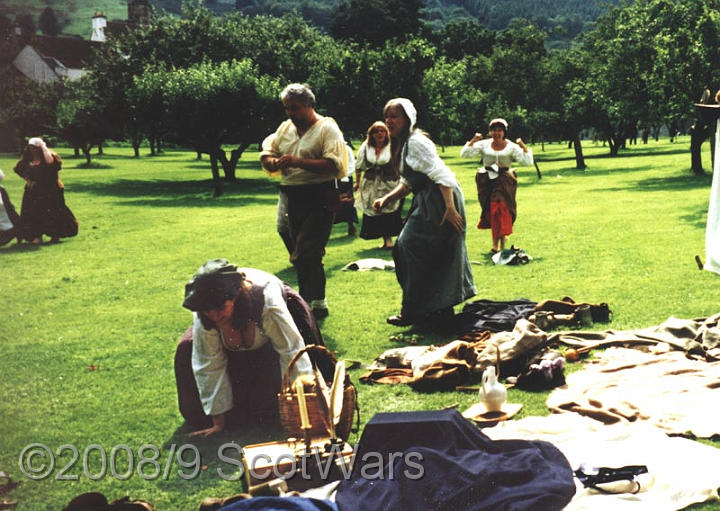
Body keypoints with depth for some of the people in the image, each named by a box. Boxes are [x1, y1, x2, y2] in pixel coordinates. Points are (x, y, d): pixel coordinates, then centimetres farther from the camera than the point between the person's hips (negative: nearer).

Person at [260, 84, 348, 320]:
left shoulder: (327, 128, -6)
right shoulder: (285, 128, 15)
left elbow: (334, 165, -19)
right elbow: (266, 154, 15)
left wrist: (298, 162, -25)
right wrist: (274, 162, -9)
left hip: (318, 200, -7)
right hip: (292, 198, 7)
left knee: (306, 255, -14)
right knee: (300, 255, 13)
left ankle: (317, 303, -6)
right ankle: (307, 301, 23)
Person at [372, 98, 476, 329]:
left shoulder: (416, 142, -15)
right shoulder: (402, 144, 16)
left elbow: (441, 175, -21)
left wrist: (450, 209, -26)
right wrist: (386, 199, 9)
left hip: (439, 203, -11)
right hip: (426, 203, 11)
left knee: (411, 248, -8)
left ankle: (413, 312, 1)